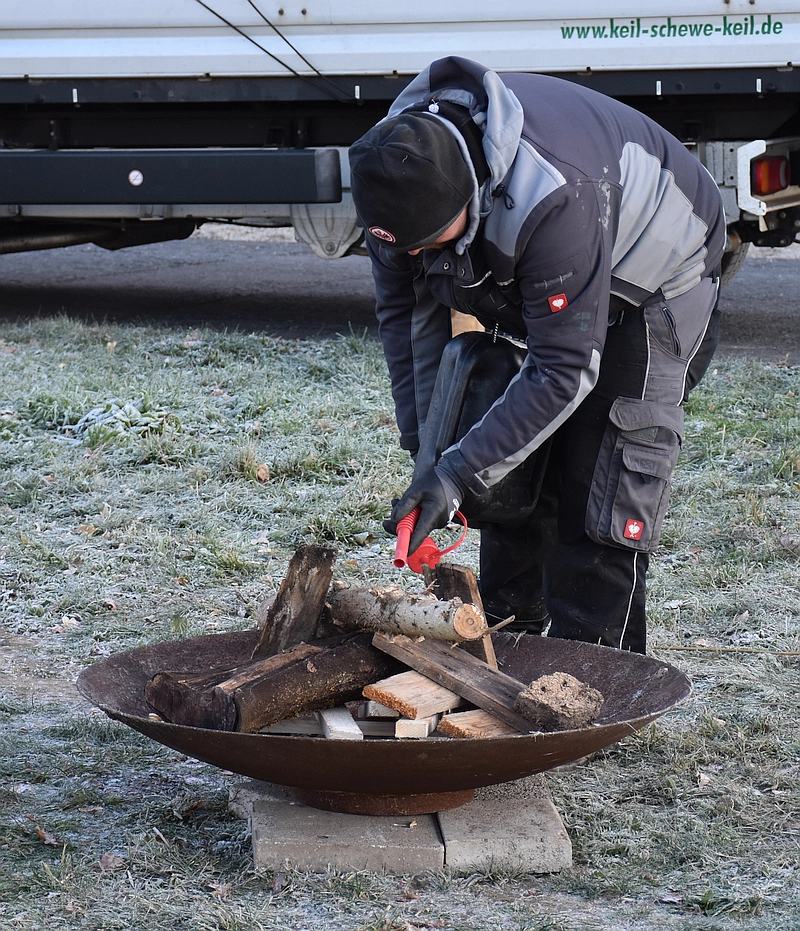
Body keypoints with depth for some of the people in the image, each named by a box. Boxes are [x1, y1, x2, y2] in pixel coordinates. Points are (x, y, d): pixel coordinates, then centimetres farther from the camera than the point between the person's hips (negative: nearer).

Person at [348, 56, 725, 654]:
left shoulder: (554, 197, -45)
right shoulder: (398, 167, -23)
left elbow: (565, 371, -38)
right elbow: (405, 307, -7)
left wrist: (461, 471, -37)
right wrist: (426, 442, -11)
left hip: (657, 285, -7)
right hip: (541, 293, 7)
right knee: (515, 463, 7)